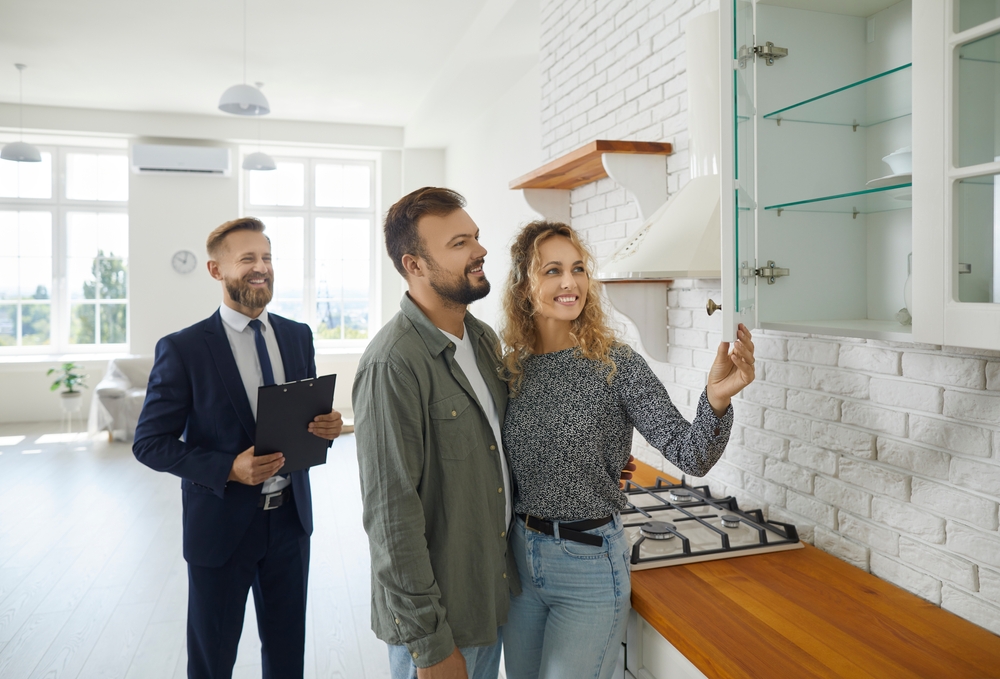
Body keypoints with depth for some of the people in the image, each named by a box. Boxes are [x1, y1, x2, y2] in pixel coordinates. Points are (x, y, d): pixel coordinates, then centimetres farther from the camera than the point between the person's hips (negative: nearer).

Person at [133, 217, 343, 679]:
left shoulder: (298, 336, 3)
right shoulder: (183, 349, -11)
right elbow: (149, 443, -9)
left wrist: (327, 426, -12)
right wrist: (228, 469, -22)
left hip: (290, 518, 4)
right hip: (222, 524, -3)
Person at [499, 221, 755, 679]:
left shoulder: (615, 365, -15)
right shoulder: (513, 368, -3)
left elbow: (692, 456, -21)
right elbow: (506, 469, 8)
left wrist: (716, 399, -39)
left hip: (589, 562, -4)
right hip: (520, 554, 5)